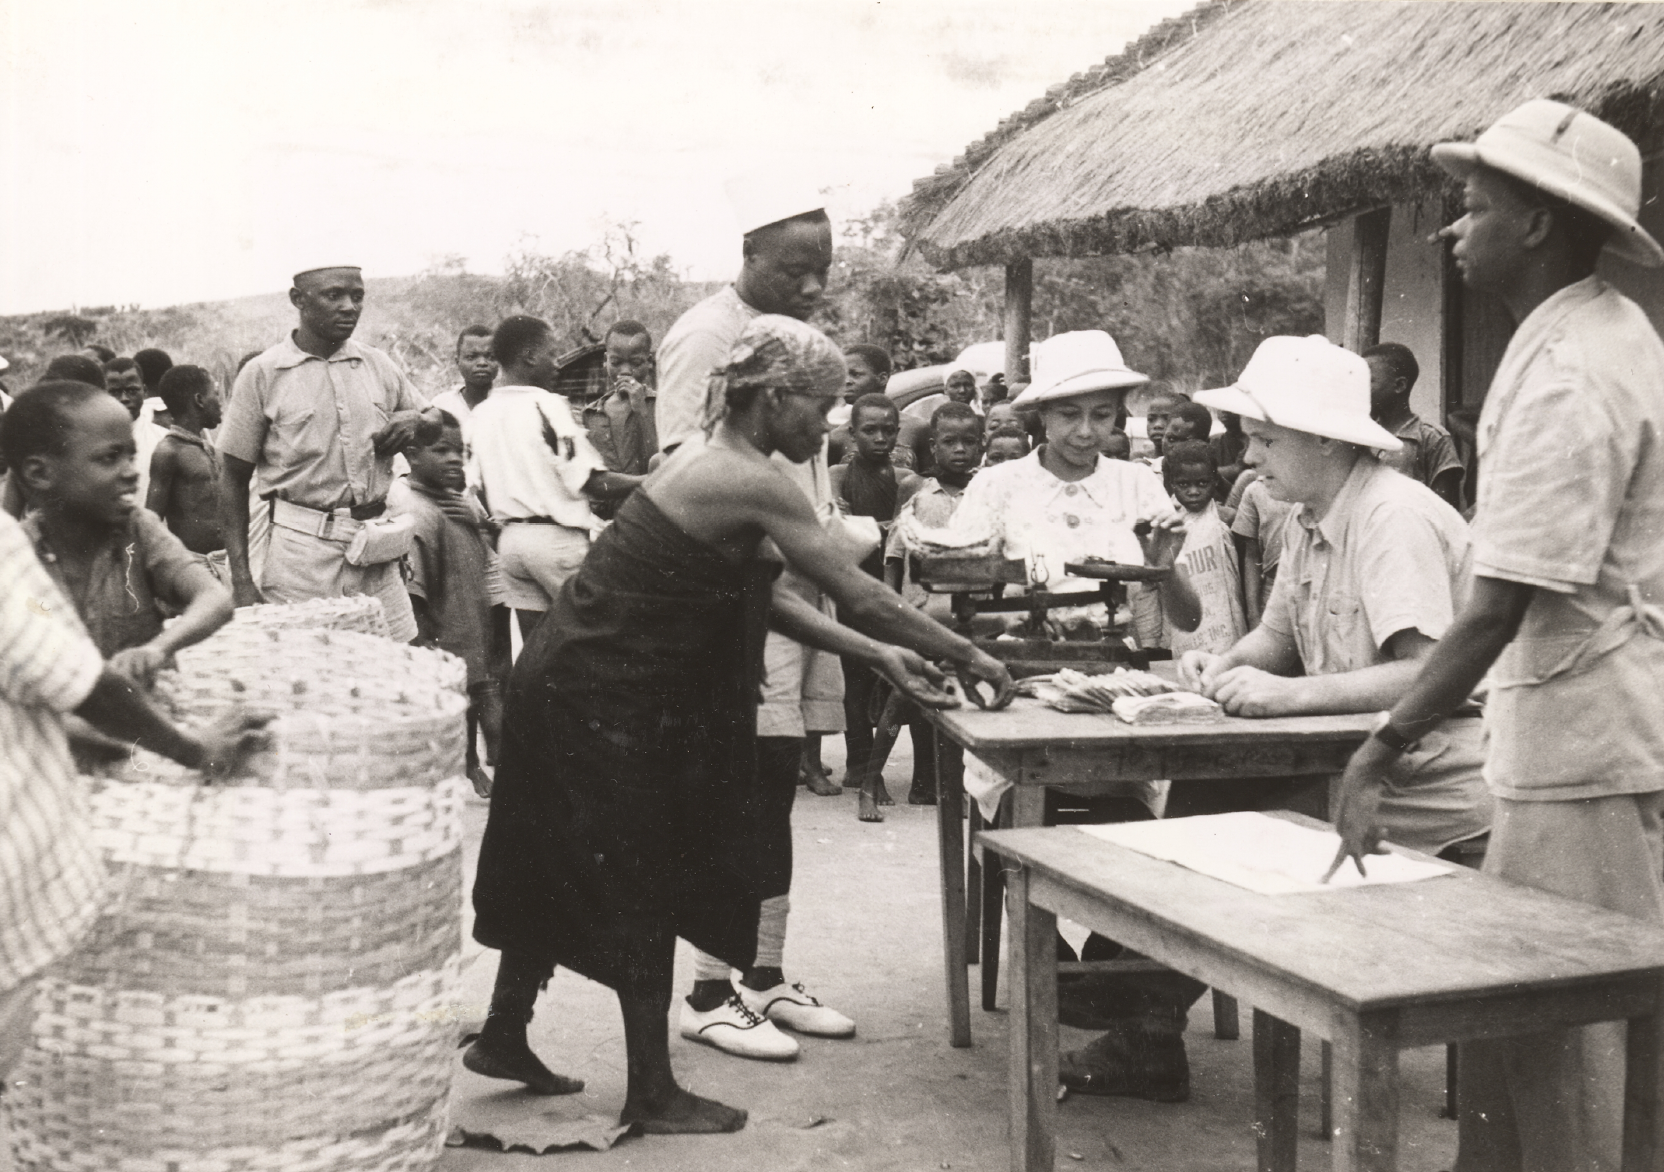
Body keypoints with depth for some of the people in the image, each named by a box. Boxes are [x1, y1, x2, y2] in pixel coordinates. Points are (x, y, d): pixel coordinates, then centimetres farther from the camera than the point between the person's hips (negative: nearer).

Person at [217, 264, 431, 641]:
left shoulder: (379, 365, 11)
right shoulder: (263, 374, 0)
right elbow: (234, 479, 2)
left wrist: (412, 421, 0)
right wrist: (241, 580, -5)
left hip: (375, 549, 3)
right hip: (301, 550, -3)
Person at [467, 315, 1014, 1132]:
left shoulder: (705, 456, 10)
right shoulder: (752, 482, -19)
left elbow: (762, 596, 11)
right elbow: (859, 596, -18)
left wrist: (880, 656, 7)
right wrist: (967, 657, -8)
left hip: (575, 682, 9)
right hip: (600, 699, -9)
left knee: (566, 872, 20)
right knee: (639, 885, 2)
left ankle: (504, 1036, 35)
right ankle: (652, 1095, 15)